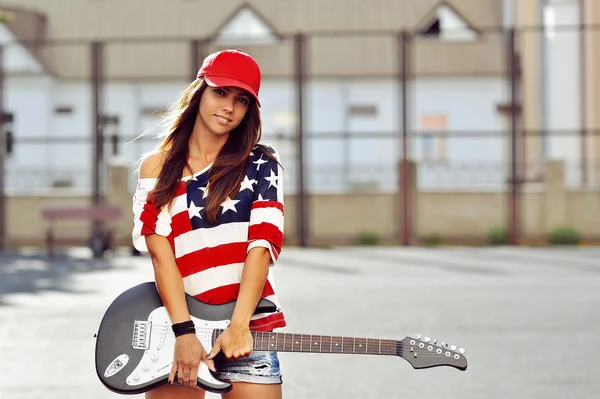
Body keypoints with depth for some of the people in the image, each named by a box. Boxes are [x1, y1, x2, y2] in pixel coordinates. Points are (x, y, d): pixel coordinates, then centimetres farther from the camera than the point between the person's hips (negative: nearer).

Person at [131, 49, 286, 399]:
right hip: (177, 324, 1)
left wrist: (238, 326, -18)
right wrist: (184, 330, -15)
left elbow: (262, 243, -6)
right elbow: (160, 253, -3)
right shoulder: (157, 167, 7)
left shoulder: (261, 165, 5)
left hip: (248, 329, -1)